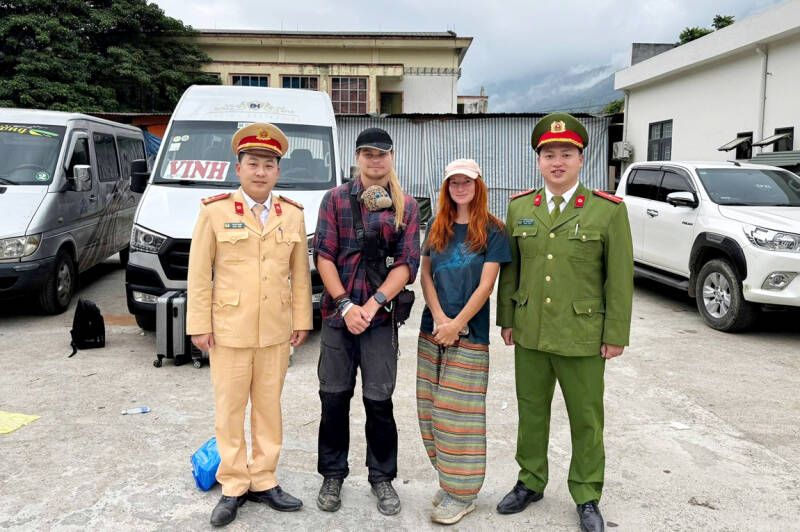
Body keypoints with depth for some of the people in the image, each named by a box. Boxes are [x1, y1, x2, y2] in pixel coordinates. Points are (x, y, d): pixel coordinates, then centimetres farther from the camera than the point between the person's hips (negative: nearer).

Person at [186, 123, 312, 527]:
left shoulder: (292, 215, 5)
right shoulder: (215, 212, -2)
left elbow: (300, 274, 7)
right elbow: (199, 273, -3)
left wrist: (302, 320, 5)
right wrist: (199, 325, -6)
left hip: (275, 332, 3)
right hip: (229, 330, -2)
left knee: (269, 407, 11)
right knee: (229, 410, 6)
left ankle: (263, 481, 24)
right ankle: (233, 486, 20)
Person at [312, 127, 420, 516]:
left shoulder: (406, 206, 5)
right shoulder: (335, 199, 5)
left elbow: (407, 264, -2)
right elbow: (323, 255, -2)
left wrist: (373, 304, -13)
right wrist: (345, 305, -11)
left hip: (382, 318, 0)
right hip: (338, 314, 1)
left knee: (379, 401, 6)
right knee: (334, 399, 9)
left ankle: (382, 477, 24)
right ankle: (332, 476, 26)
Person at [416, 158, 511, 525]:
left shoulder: (492, 230, -3)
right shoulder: (437, 227, 10)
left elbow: (486, 285, -9)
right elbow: (425, 274, 6)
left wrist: (456, 324, -14)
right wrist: (439, 318, -8)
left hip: (470, 333, -5)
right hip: (432, 330, 5)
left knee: (460, 413, -1)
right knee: (431, 409, 8)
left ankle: (462, 493, 11)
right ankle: (446, 479, 23)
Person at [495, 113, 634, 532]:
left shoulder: (608, 210, -6)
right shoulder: (520, 207, 5)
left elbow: (620, 277, -5)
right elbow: (509, 269, 10)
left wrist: (616, 335, -7)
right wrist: (507, 319, 7)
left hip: (582, 338, -3)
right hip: (529, 334, 3)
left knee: (586, 420, 10)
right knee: (531, 412, 16)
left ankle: (587, 497, 28)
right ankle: (530, 482, 34)